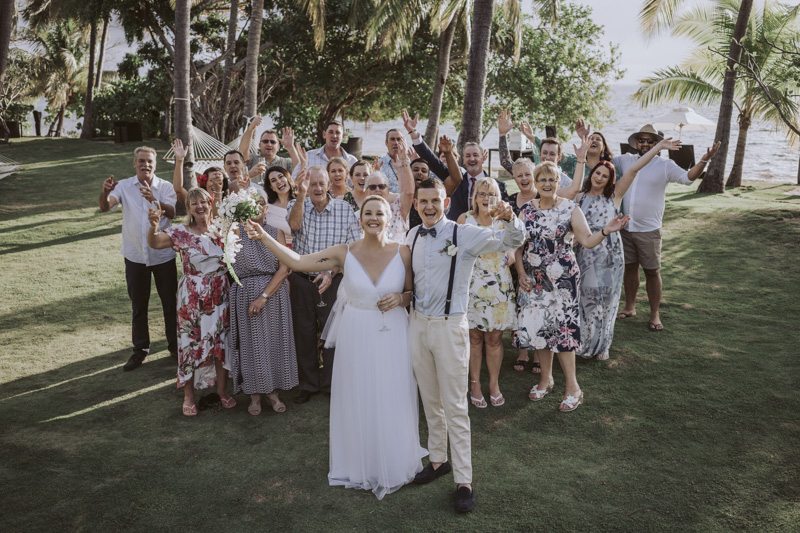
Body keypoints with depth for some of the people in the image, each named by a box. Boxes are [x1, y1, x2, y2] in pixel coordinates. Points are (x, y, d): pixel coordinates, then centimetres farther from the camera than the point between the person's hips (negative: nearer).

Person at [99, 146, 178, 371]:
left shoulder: (165, 187, -3)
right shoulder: (124, 186, 0)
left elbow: (172, 213, -19)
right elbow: (104, 207, -14)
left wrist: (154, 200, -38)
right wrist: (105, 192, -36)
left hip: (163, 255, -1)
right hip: (135, 255, 1)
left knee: (170, 303, 9)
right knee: (138, 306, 11)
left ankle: (175, 346, 23)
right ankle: (140, 350, 23)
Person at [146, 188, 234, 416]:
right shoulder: (181, 232, -5)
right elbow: (154, 243, -15)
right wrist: (153, 225, -36)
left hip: (220, 299, 2)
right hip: (192, 300, -2)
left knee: (222, 343, 10)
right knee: (191, 344, 5)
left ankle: (222, 390, 27)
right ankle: (189, 396, 21)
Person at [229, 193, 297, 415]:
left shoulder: (276, 233, 2)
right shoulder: (236, 231, 2)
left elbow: (284, 268, -6)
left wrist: (264, 296, -15)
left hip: (274, 294, 1)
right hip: (245, 295, -1)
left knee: (274, 342, 7)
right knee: (250, 343, 6)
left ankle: (272, 392, 23)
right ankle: (254, 395, 22)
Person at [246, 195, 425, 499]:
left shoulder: (402, 253, -5)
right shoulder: (345, 253, -6)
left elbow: (413, 293, 5)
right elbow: (298, 262, -9)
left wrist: (399, 298, -17)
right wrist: (265, 238, -15)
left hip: (392, 336, 0)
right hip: (356, 335, 0)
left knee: (392, 401, 10)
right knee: (358, 401, 11)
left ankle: (393, 464, 34)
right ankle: (361, 466, 32)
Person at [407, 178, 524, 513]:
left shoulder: (464, 235, -10)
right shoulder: (413, 236, 5)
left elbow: (511, 242, -16)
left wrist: (510, 219, -34)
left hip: (449, 326, -5)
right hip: (418, 323, 5)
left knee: (454, 406, 0)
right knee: (430, 401, 17)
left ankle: (464, 481, 12)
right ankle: (439, 460, 36)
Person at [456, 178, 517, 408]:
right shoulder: (465, 219, 1)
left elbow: (512, 254, 8)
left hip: (498, 286, 1)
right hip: (472, 285, 0)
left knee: (494, 338, 6)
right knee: (474, 337, 6)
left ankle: (494, 384, 22)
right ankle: (475, 384, 21)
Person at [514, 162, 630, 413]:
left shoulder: (570, 209, -4)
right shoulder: (527, 210, 6)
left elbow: (587, 240, -10)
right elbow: (518, 245, 9)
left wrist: (605, 231, -29)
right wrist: (521, 273, 0)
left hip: (561, 279, -4)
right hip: (533, 280, 4)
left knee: (561, 328, -5)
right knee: (538, 327, 8)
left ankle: (573, 387, 7)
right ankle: (546, 378, 28)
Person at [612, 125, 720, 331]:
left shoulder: (665, 166, -3)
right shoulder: (625, 160, 6)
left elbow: (688, 177, -13)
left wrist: (704, 160, -28)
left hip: (648, 230, -3)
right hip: (625, 227, 3)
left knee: (652, 271, 3)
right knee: (630, 267, 14)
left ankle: (655, 315, 13)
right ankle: (629, 307, 29)